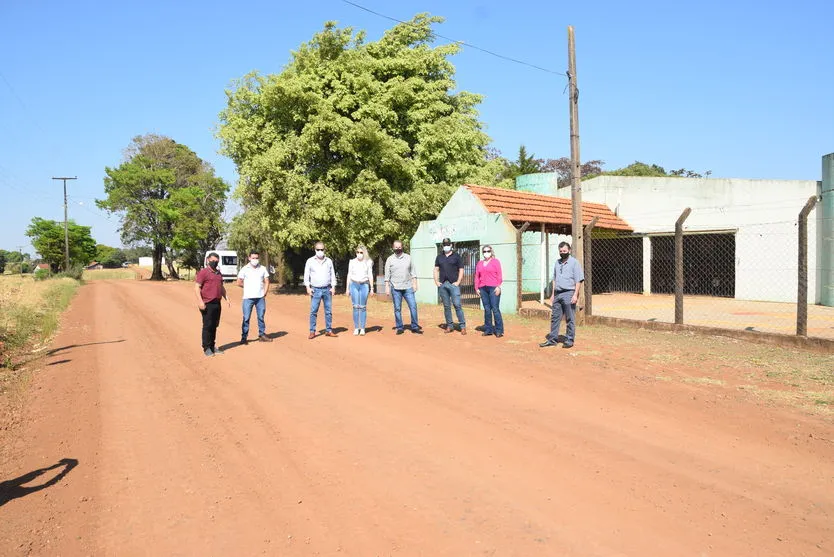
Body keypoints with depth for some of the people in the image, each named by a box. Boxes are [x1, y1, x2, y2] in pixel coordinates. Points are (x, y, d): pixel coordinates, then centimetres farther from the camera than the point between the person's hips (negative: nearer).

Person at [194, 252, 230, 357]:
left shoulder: (218, 273, 18)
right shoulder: (203, 272, -6)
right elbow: (197, 287, -12)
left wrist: (226, 298, 17)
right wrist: (200, 301, -21)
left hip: (217, 303, 7)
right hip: (207, 304, -7)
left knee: (214, 326, 12)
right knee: (207, 326, -2)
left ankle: (213, 346, 21)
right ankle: (206, 348, 6)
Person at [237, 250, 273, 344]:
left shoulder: (263, 269, 8)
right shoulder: (244, 269, 1)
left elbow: (266, 282, 9)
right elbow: (239, 283, 3)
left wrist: (264, 293, 0)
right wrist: (248, 287, 5)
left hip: (260, 297, 2)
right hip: (248, 297, -2)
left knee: (261, 317, 7)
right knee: (246, 318, 0)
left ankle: (262, 335, 16)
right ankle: (244, 337, 4)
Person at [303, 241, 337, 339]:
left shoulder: (329, 261, 8)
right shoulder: (310, 261, 3)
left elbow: (332, 275, 11)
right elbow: (306, 275, 3)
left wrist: (333, 287, 2)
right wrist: (308, 287, -6)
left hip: (327, 289, 2)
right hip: (315, 290, -2)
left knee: (328, 311, 4)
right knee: (313, 311, -5)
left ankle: (328, 330, 11)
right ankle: (312, 332, 0)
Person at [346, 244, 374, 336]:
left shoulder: (368, 262, 4)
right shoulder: (352, 262, 7)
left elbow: (370, 276, 6)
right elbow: (349, 275, 9)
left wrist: (372, 288, 2)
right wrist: (347, 288, 6)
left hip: (364, 285, -1)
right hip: (354, 285, 1)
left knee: (363, 307, -1)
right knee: (355, 307, -2)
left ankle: (362, 328, 5)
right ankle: (356, 328, 3)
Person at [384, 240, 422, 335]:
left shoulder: (408, 257, 9)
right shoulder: (390, 259, 4)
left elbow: (412, 271, 11)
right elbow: (387, 275, 4)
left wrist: (414, 283, 4)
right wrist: (387, 286, -1)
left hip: (408, 287, 1)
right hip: (395, 288, -1)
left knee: (413, 306, -4)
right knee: (397, 308, 3)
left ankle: (414, 327, 5)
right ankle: (399, 327, 12)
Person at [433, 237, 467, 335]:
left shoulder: (456, 256, 4)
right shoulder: (439, 257, 14)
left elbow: (461, 270, 2)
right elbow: (436, 270, 15)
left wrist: (458, 282, -7)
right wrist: (436, 281, 3)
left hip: (453, 284, -4)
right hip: (442, 285, 4)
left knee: (457, 305, -9)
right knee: (446, 306, 6)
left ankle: (462, 326, -5)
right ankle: (450, 326, 13)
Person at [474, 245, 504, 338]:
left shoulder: (496, 262, 5)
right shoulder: (479, 263, 16)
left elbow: (499, 275, -1)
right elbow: (477, 277, 15)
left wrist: (498, 286, -10)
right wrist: (476, 288, 7)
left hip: (493, 288, -4)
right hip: (483, 289, 4)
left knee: (495, 309, -8)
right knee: (487, 309, 6)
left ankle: (499, 330, -3)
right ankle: (488, 329, 12)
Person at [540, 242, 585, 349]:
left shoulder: (574, 262, -4)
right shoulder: (557, 263, 15)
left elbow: (579, 280, -9)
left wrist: (575, 294, -16)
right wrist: (553, 294, 17)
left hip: (569, 294, -6)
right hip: (558, 294, 6)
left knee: (569, 319, 1)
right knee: (555, 317, 7)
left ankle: (569, 340, 8)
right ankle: (552, 339, 12)